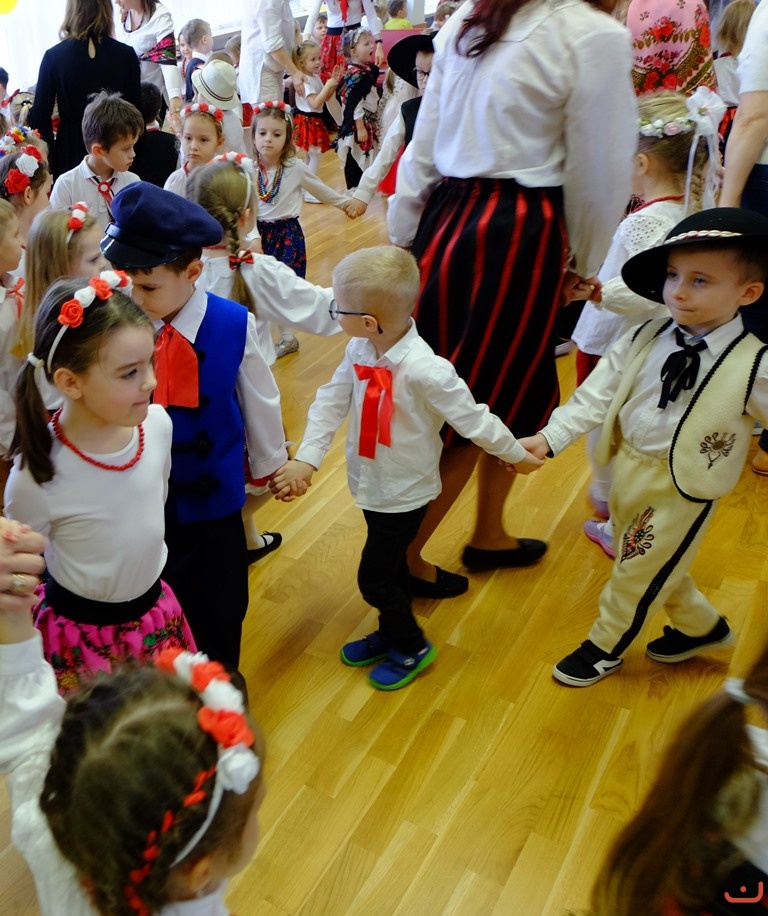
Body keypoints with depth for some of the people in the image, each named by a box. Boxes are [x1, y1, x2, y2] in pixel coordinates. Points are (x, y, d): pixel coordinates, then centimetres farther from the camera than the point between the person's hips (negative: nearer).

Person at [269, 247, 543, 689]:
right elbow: (332, 401, -6)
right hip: (372, 484, 7)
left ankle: (413, 647, 29)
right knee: (390, 565, 24)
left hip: (405, 492, -7)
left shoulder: (424, 370, -32)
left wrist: (515, 454, -8)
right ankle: (391, 635, 47)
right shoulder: (359, 350, -11)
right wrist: (307, 457, -16)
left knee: (375, 577, 4)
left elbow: (472, 418, -22)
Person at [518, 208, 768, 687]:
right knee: (654, 562, 25)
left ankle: (605, 647, 38)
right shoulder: (645, 339, -8)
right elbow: (598, 393, -5)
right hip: (629, 467, 5)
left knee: (639, 572, 12)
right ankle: (700, 626, 51)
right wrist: (549, 437, -13)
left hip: (681, 489, -5)